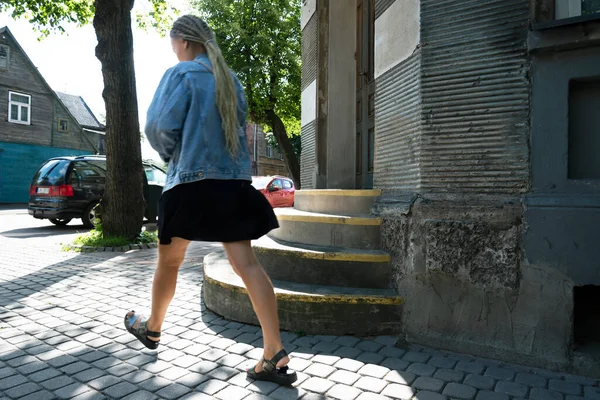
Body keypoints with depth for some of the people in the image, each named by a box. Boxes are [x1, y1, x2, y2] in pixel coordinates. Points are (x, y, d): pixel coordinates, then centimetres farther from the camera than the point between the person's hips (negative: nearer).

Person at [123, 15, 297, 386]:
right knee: (247, 263, -2)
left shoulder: (181, 74, -4)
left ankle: (152, 328, 38)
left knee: (169, 261, 15)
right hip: (234, 183, 5)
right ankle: (276, 354, -6)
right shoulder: (232, 79, 15)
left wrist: (170, 154, 10)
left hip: (191, 183, -5)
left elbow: (160, 127, -10)